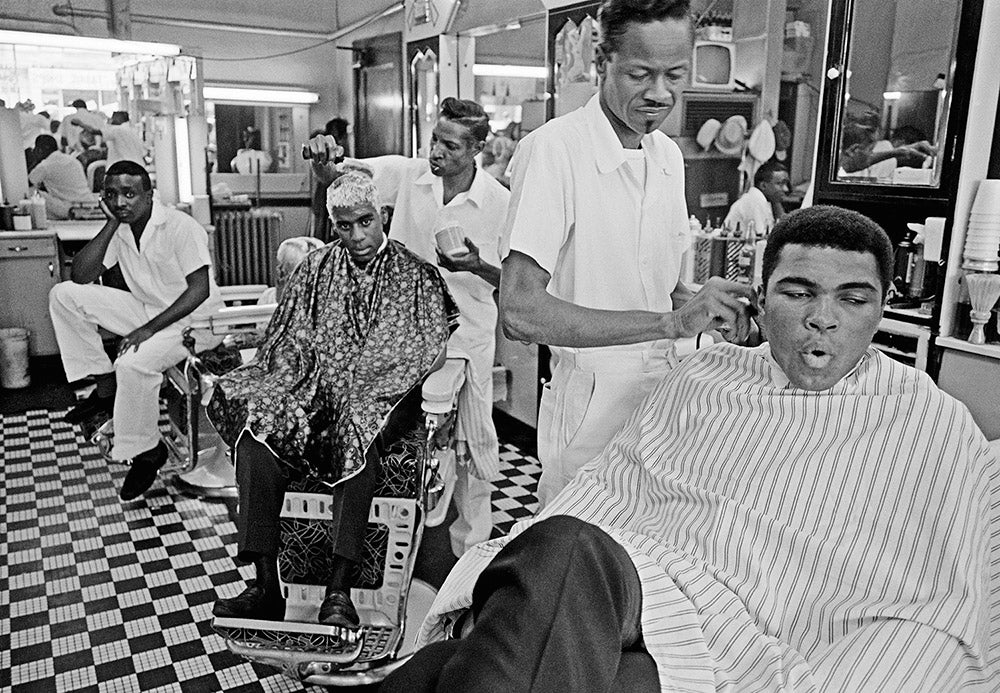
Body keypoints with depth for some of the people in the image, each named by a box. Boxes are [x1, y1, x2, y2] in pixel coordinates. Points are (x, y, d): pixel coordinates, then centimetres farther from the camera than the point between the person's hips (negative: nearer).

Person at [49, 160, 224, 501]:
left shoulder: (181, 227, -18)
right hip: (146, 309, 8)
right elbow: (81, 276, -6)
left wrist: (149, 329, -29)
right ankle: (105, 386, 1)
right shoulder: (120, 228, 2)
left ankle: (147, 452, -11)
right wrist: (111, 223, -11)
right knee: (64, 294, -2)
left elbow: (200, 290, -23)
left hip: (192, 319, -7)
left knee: (132, 364, -33)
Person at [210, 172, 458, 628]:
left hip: (376, 398, -3)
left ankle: (339, 587, -35)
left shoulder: (415, 276, 9)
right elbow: (289, 342, 16)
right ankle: (266, 586, -23)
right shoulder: (315, 269, 20)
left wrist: (347, 382, -11)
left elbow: (420, 351, 0)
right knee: (255, 428, -26)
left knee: (357, 425, -38)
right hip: (309, 390, 4)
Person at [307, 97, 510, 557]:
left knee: (470, 442, 9)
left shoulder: (500, 202, -10)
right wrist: (322, 160, -25)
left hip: (466, 335, -1)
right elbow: (336, 177, -2)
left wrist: (477, 266, -23)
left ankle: (468, 544, 29)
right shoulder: (406, 174, -6)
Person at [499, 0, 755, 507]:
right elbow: (520, 313, -26)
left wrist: (700, 307, -4)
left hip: (666, 389, 7)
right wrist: (668, 322, -28)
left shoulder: (668, 155, 8)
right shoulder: (552, 149, -16)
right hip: (591, 402, -6)